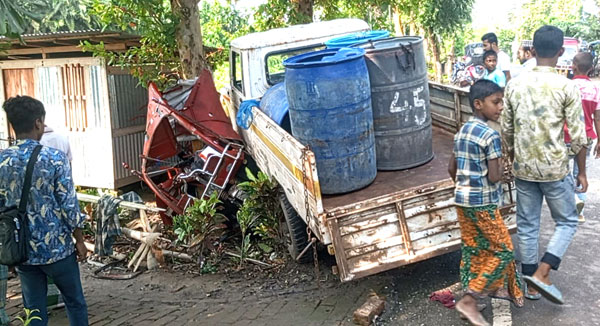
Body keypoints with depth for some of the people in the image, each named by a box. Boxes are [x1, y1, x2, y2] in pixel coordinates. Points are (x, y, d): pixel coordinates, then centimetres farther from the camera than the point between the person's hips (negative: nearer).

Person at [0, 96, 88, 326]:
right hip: (57, 247, -3)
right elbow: (69, 204, -13)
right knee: (75, 302, 15)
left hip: (22, 250, 4)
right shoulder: (55, 158, -14)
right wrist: (80, 241, -1)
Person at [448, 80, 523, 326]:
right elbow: (494, 177, -20)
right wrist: (501, 164, 0)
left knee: (472, 249, 15)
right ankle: (468, 301, 2)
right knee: (503, 251, 4)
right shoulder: (490, 135, -18)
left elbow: (452, 168, 13)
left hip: (462, 200, 9)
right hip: (484, 203, -8)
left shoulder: (462, 131, 7)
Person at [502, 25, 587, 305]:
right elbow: (578, 136, -8)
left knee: (527, 226, 13)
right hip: (555, 169, -3)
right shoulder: (566, 87, -11)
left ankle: (531, 285, 23)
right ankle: (541, 273, 0)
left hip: (523, 169, 4)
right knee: (567, 222, 15)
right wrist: (582, 172, 4)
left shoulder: (513, 85, 0)